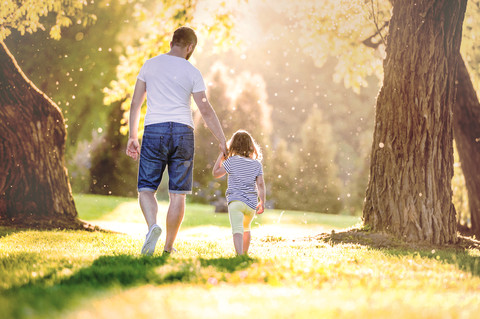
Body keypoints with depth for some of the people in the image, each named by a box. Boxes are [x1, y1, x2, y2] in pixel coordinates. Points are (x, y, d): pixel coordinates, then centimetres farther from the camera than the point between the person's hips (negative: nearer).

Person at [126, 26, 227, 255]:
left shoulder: (150, 65, 8)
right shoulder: (192, 72, 3)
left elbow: (135, 103, 9)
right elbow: (206, 111, -1)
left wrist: (133, 137, 15)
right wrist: (223, 142, 4)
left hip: (154, 131, 1)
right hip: (182, 133, -1)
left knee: (146, 187, 5)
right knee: (177, 193, 5)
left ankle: (153, 225, -23)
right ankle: (168, 248, 9)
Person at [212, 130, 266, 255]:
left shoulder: (231, 161, -1)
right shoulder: (257, 164, 7)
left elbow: (216, 173, 7)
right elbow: (260, 184, 3)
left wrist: (220, 157, 15)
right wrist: (262, 202, 9)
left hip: (235, 201, -4)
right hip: (251, 203, 4)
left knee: (237, 230, -17)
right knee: (246, 228, 28)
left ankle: (239, 254, -37)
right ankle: (245, 253, 40)